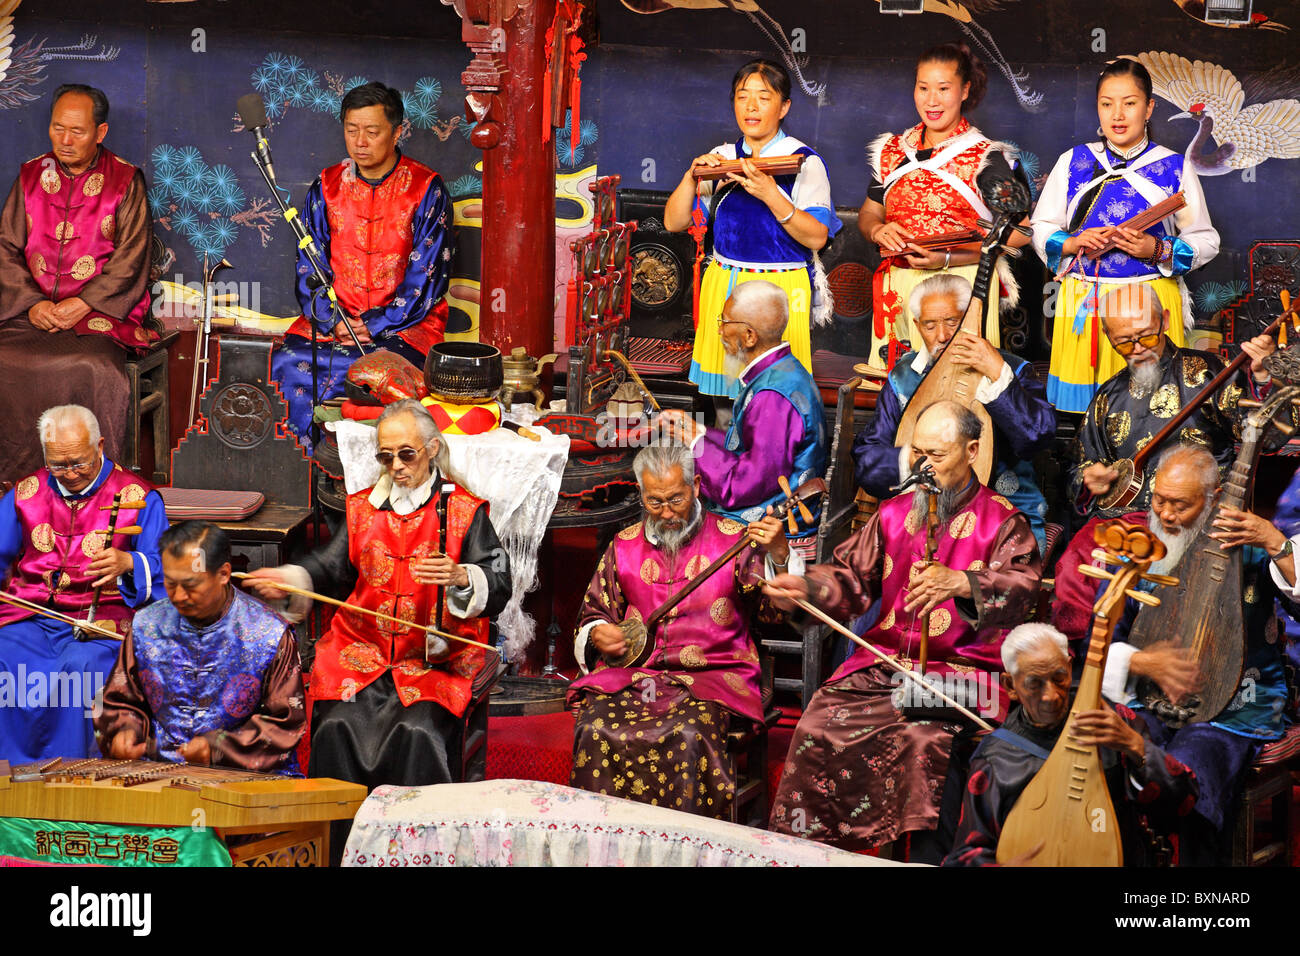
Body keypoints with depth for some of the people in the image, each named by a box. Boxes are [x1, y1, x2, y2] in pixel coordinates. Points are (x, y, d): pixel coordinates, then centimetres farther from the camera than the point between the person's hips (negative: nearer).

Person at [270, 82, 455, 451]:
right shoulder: (326, 187, 10)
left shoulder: (426, 189, -1)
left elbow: (427, 275, -6)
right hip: (331, 319, 3)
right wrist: (332, 321, -11)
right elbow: (309, 267, 7)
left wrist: (375, 324, -16)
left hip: (405, 324, -3)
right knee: (287, 363, -25)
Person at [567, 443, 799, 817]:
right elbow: (593, 614, 23)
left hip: (712, 675, -3)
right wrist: (597, 634, 0)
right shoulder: (625, 547, 15)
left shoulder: (733, 540, 4)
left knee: (689, 734, -34)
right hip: (632, 672, 3)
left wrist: (779, 556, -27)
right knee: (596, 730, -26)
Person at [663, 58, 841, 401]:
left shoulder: (803, 161, -3)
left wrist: (770, 195, -25)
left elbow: (817, 237, -13)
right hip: (723, 288, 4)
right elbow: (673, 222, 8)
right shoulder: (722, 157, 9)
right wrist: (692, 177, -10)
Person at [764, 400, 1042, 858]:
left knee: (929, 736, -34)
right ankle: (807, 844, -9)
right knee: (819, 725, -18)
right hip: (885, 659, 5)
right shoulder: (894, 514, 20)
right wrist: (804, 587, -5)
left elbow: (1022, 586, -13)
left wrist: (961, 583, -31)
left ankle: (928, 851, -25)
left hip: (961, 666, -5)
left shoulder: (1002, 520, 4)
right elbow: (853, 577, 15)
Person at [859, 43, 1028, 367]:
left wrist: (948, 258, -18)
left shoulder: (987, 157, -1)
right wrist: (877, 230, -3)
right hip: (897, 289, 4)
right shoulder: (892, 152, 14)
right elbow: (869, 213, 22)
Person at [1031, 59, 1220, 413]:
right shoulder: (1072, 162, 10)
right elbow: (1041, 230, 12)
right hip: (1084, 300, 1)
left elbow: (1205, 241, 7)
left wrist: (1158, 251, -11)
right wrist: (1075, 244, -8)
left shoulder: (1175, 167, 5)